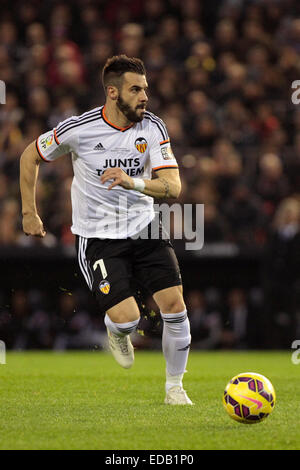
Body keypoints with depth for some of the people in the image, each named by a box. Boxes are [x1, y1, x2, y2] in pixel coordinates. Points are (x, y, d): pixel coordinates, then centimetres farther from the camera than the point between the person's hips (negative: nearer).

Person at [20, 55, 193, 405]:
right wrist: (29, 214, 6)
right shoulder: (78, 129, -14)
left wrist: (134, 183, -34)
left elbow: (173, 186, -15)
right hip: (98, 238, -3)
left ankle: (174, 387, 11)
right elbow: (30, 157, 4)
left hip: (144, 230, 3)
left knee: (175, 305, -10)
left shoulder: (152, 127, -7)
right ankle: (116, 332, 22)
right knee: (127, 318, -19)